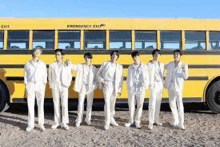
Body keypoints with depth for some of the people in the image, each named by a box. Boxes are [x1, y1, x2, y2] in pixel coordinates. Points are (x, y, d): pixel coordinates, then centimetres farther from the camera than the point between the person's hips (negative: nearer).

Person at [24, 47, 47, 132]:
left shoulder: (43, 64, 5)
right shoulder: (27, 64, 4)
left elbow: (44, 77, 6)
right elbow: (25, 77, 5)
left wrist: (44, 89, 0)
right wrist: (26, 89, 0)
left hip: (40, 86, 0)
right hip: (30, 86, 0)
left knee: (40, 105, 4)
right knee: (30, 105, 4)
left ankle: (41, 124, 13)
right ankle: (31, 124, 15)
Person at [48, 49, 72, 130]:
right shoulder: (52, 65, 5)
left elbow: (69, 76, 4)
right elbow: (50, 76, 9)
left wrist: (67, 85, -5)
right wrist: (51, 86, 3)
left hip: (63, 87, -1)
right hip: (55, 87, 2)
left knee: (64, 104, -3)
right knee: (56, 104, 7)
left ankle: (64, 123, 5)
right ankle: (57, 122, 17)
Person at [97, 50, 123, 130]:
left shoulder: (119, 66, 12)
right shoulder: (105, 64, 5)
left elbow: (120, 78, 14)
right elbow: (98, 74, 9)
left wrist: (119, 89, 10)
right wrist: (102, 80, -6)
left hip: (115, 86, 4)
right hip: (107, 85, -3)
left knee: (112, 103, 12)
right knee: (107, 103, -12)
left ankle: (111, 119, 29)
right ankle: (107, 122, -8)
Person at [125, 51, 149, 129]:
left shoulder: (143, 66, 4)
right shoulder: (130, 67, 10)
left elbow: (146, 77, 4)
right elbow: (128, 78, 12)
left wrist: (145, 85, -9)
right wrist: (128, 87, 2)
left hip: (140, 89, -1)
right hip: (131, 89, 1)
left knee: (139, 106, 4)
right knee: (131, 105, 6)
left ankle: (137, 122, 16)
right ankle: (131, 120, 21)